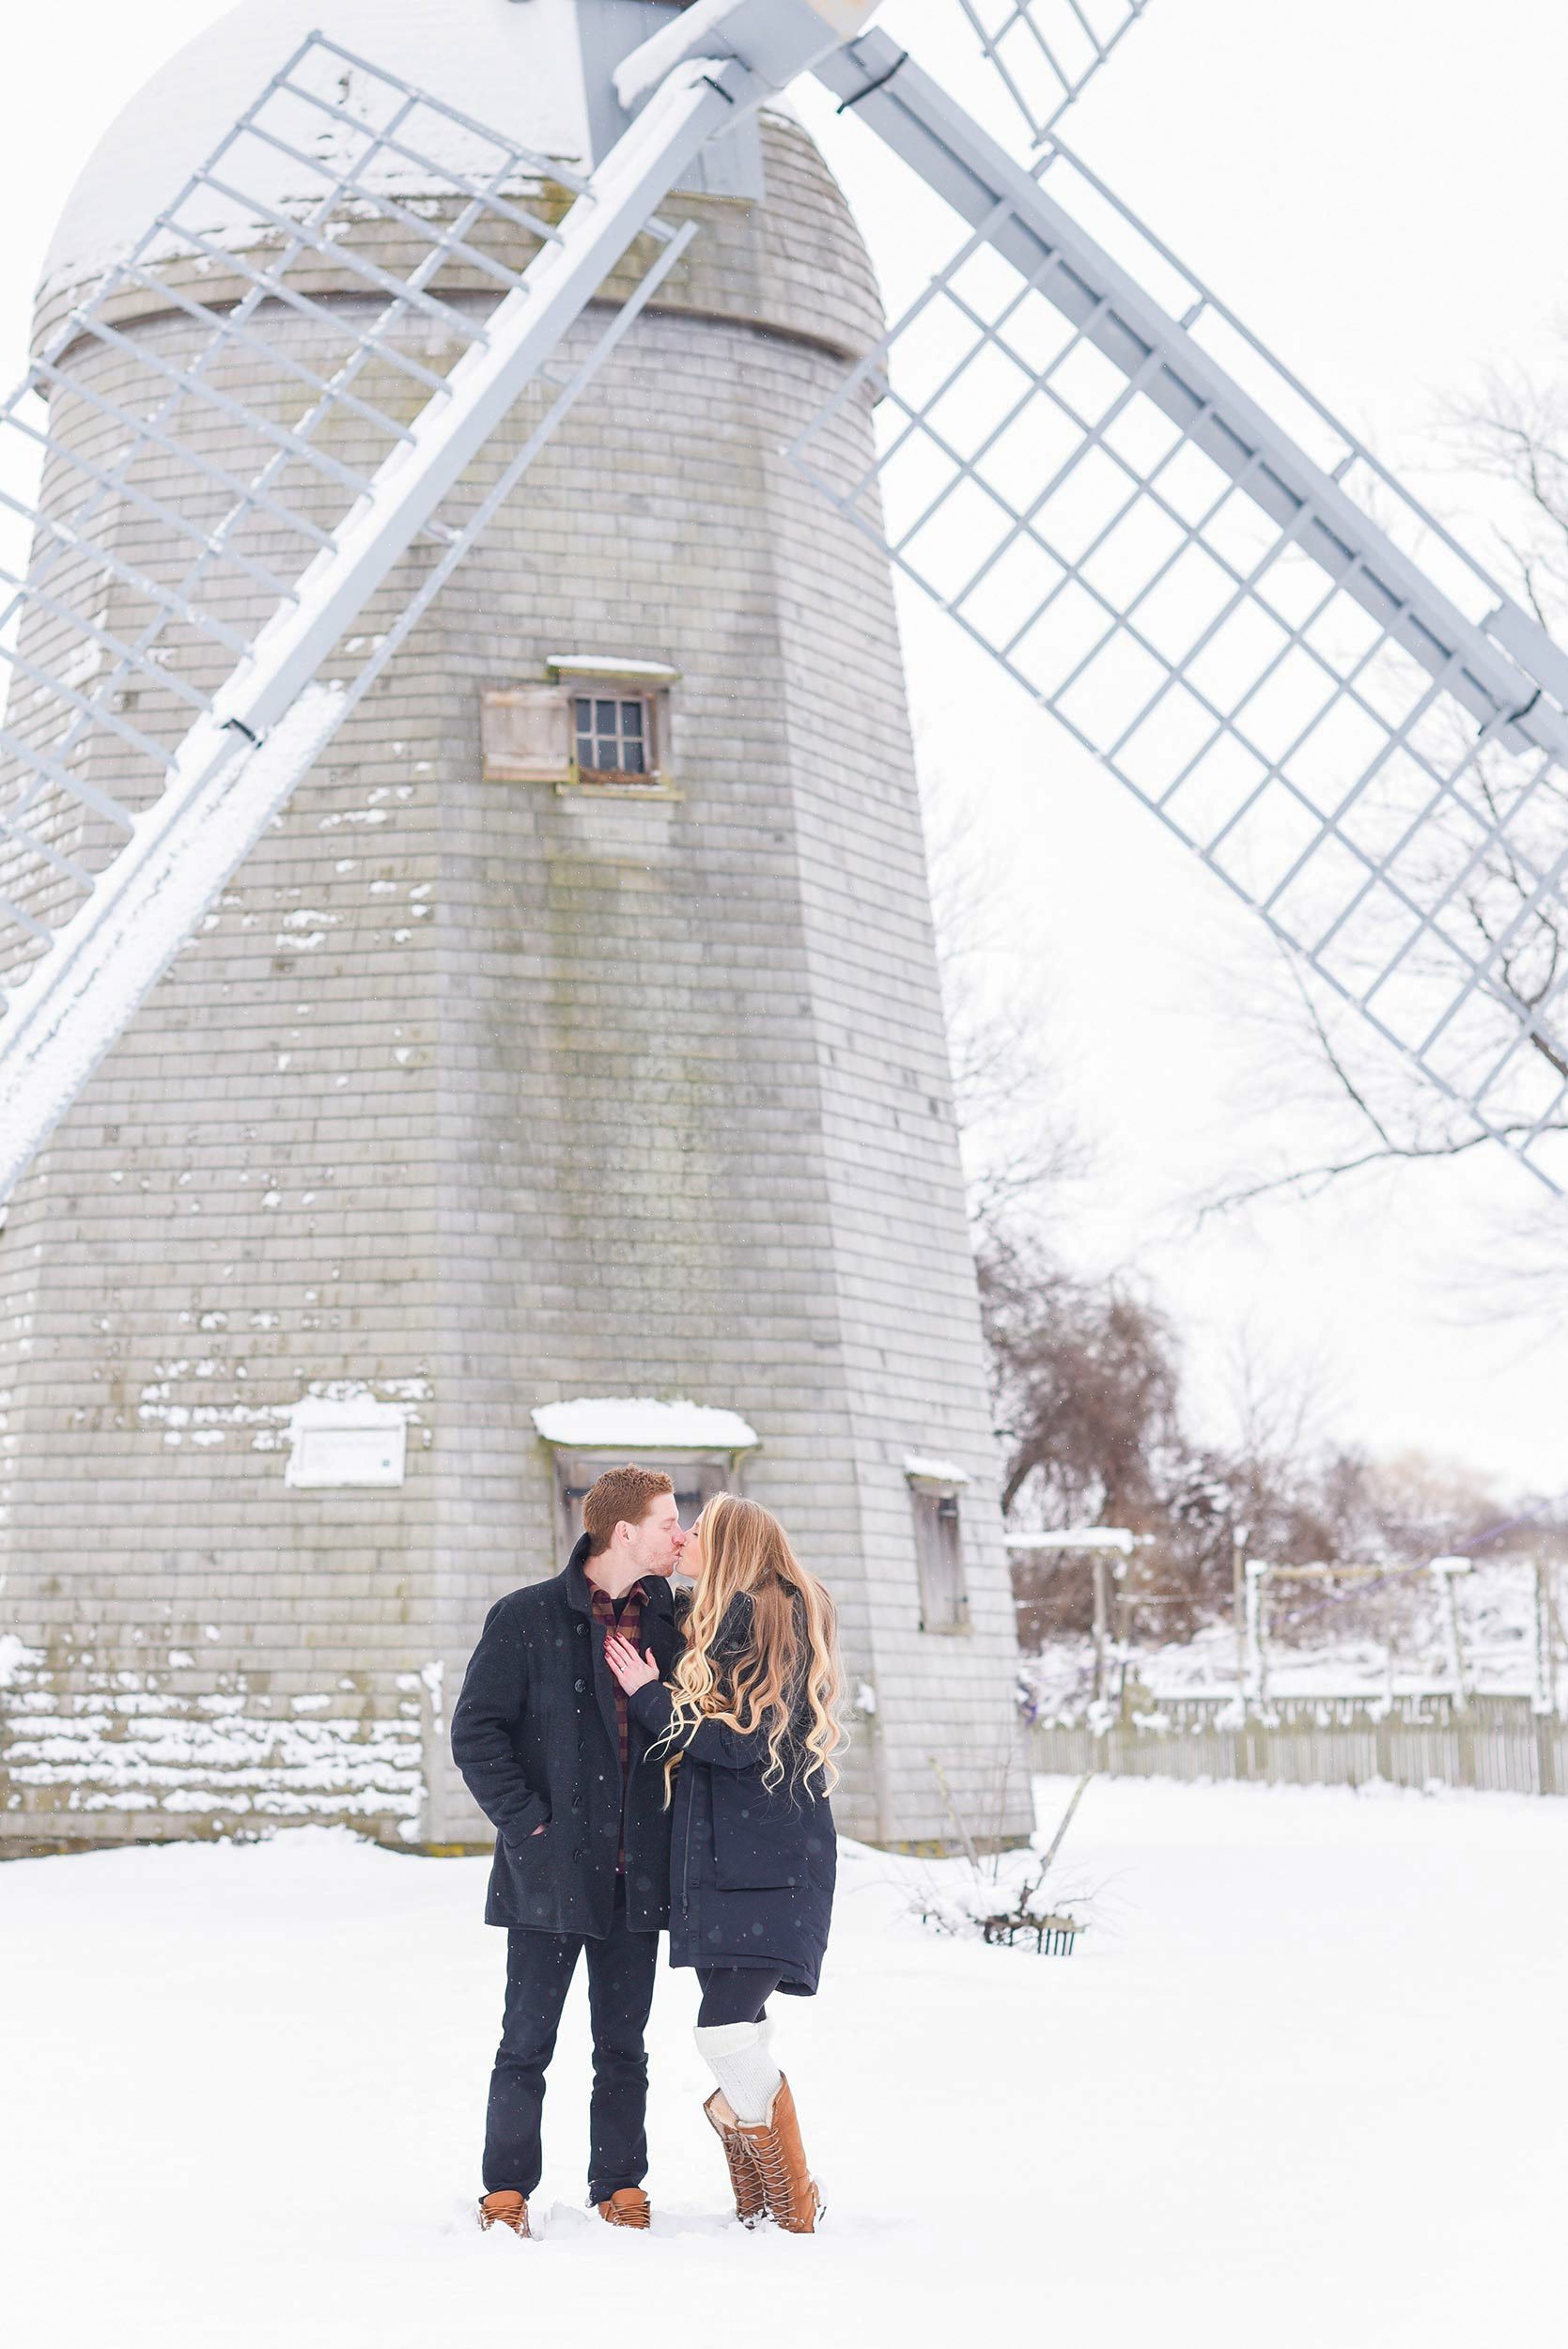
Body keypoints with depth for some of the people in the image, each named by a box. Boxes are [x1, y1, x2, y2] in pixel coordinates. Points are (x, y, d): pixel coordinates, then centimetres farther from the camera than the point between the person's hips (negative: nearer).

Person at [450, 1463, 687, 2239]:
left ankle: (620, 2190, 19)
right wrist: (527, 1822, -11)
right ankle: (506, 2194, 13)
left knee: (622, 2047, 10)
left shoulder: (671, 1622, 9)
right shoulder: (527, 1618, -5)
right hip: (550, 1871, -4)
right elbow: (475, 1732, -5)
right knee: (527, 2043, 3)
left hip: (637, 1877, 4)